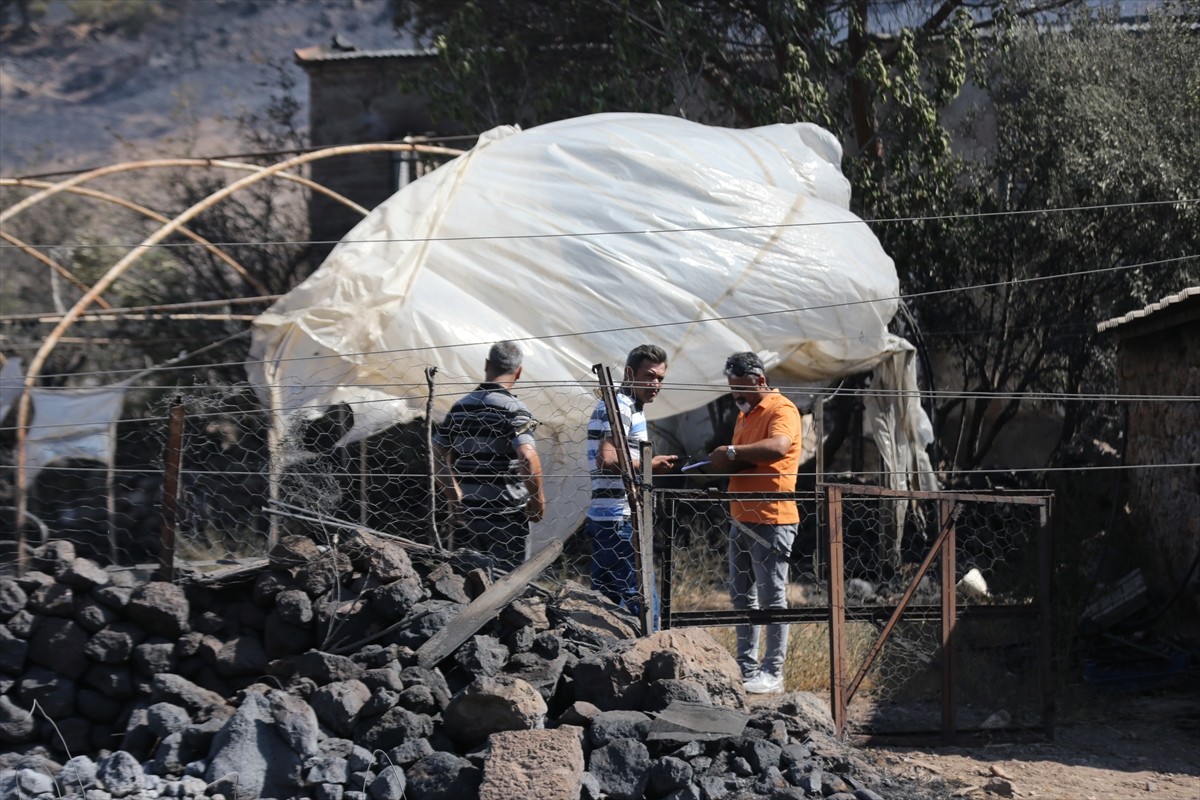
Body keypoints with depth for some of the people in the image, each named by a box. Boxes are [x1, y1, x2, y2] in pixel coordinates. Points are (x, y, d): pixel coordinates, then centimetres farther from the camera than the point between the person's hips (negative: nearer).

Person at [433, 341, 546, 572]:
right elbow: (527, 458, -24)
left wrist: (454, 497, 12)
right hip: (507, 515, -5)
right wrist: (538, 497, -11)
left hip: (469, 515, 5)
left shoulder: (460, 407, 6)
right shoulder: (513, 409, -12)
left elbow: (437, 456, 7)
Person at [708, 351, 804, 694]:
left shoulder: (781, 410, -11)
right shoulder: (744, 414, 18)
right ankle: (746, 668, 18)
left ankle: (772, 673, -2)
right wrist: (724, 463, -5)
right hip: (742, 520, 9)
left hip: (771, 520, -9)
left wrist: (732, 452, -23)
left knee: (771, 598, -5)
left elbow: (777, 447, -30)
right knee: (742, 596, 12)